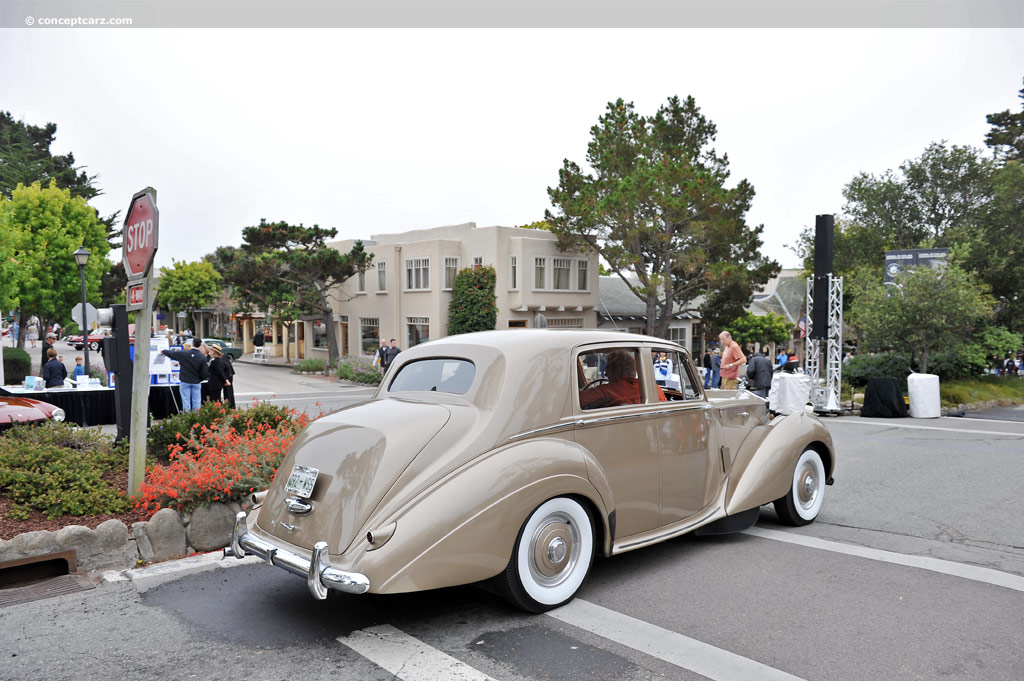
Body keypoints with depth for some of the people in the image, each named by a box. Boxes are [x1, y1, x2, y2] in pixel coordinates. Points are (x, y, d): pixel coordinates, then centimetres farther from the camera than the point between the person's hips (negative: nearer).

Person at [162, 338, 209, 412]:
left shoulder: (183, 354, -10)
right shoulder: (203, 357, -11)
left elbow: (171, 353, 6)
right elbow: (204, 372, -9)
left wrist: (163, 351, 27)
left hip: (185, 381, 0)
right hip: (196, 382, 0)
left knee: (186, 401, 6)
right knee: (196, 401, 6)